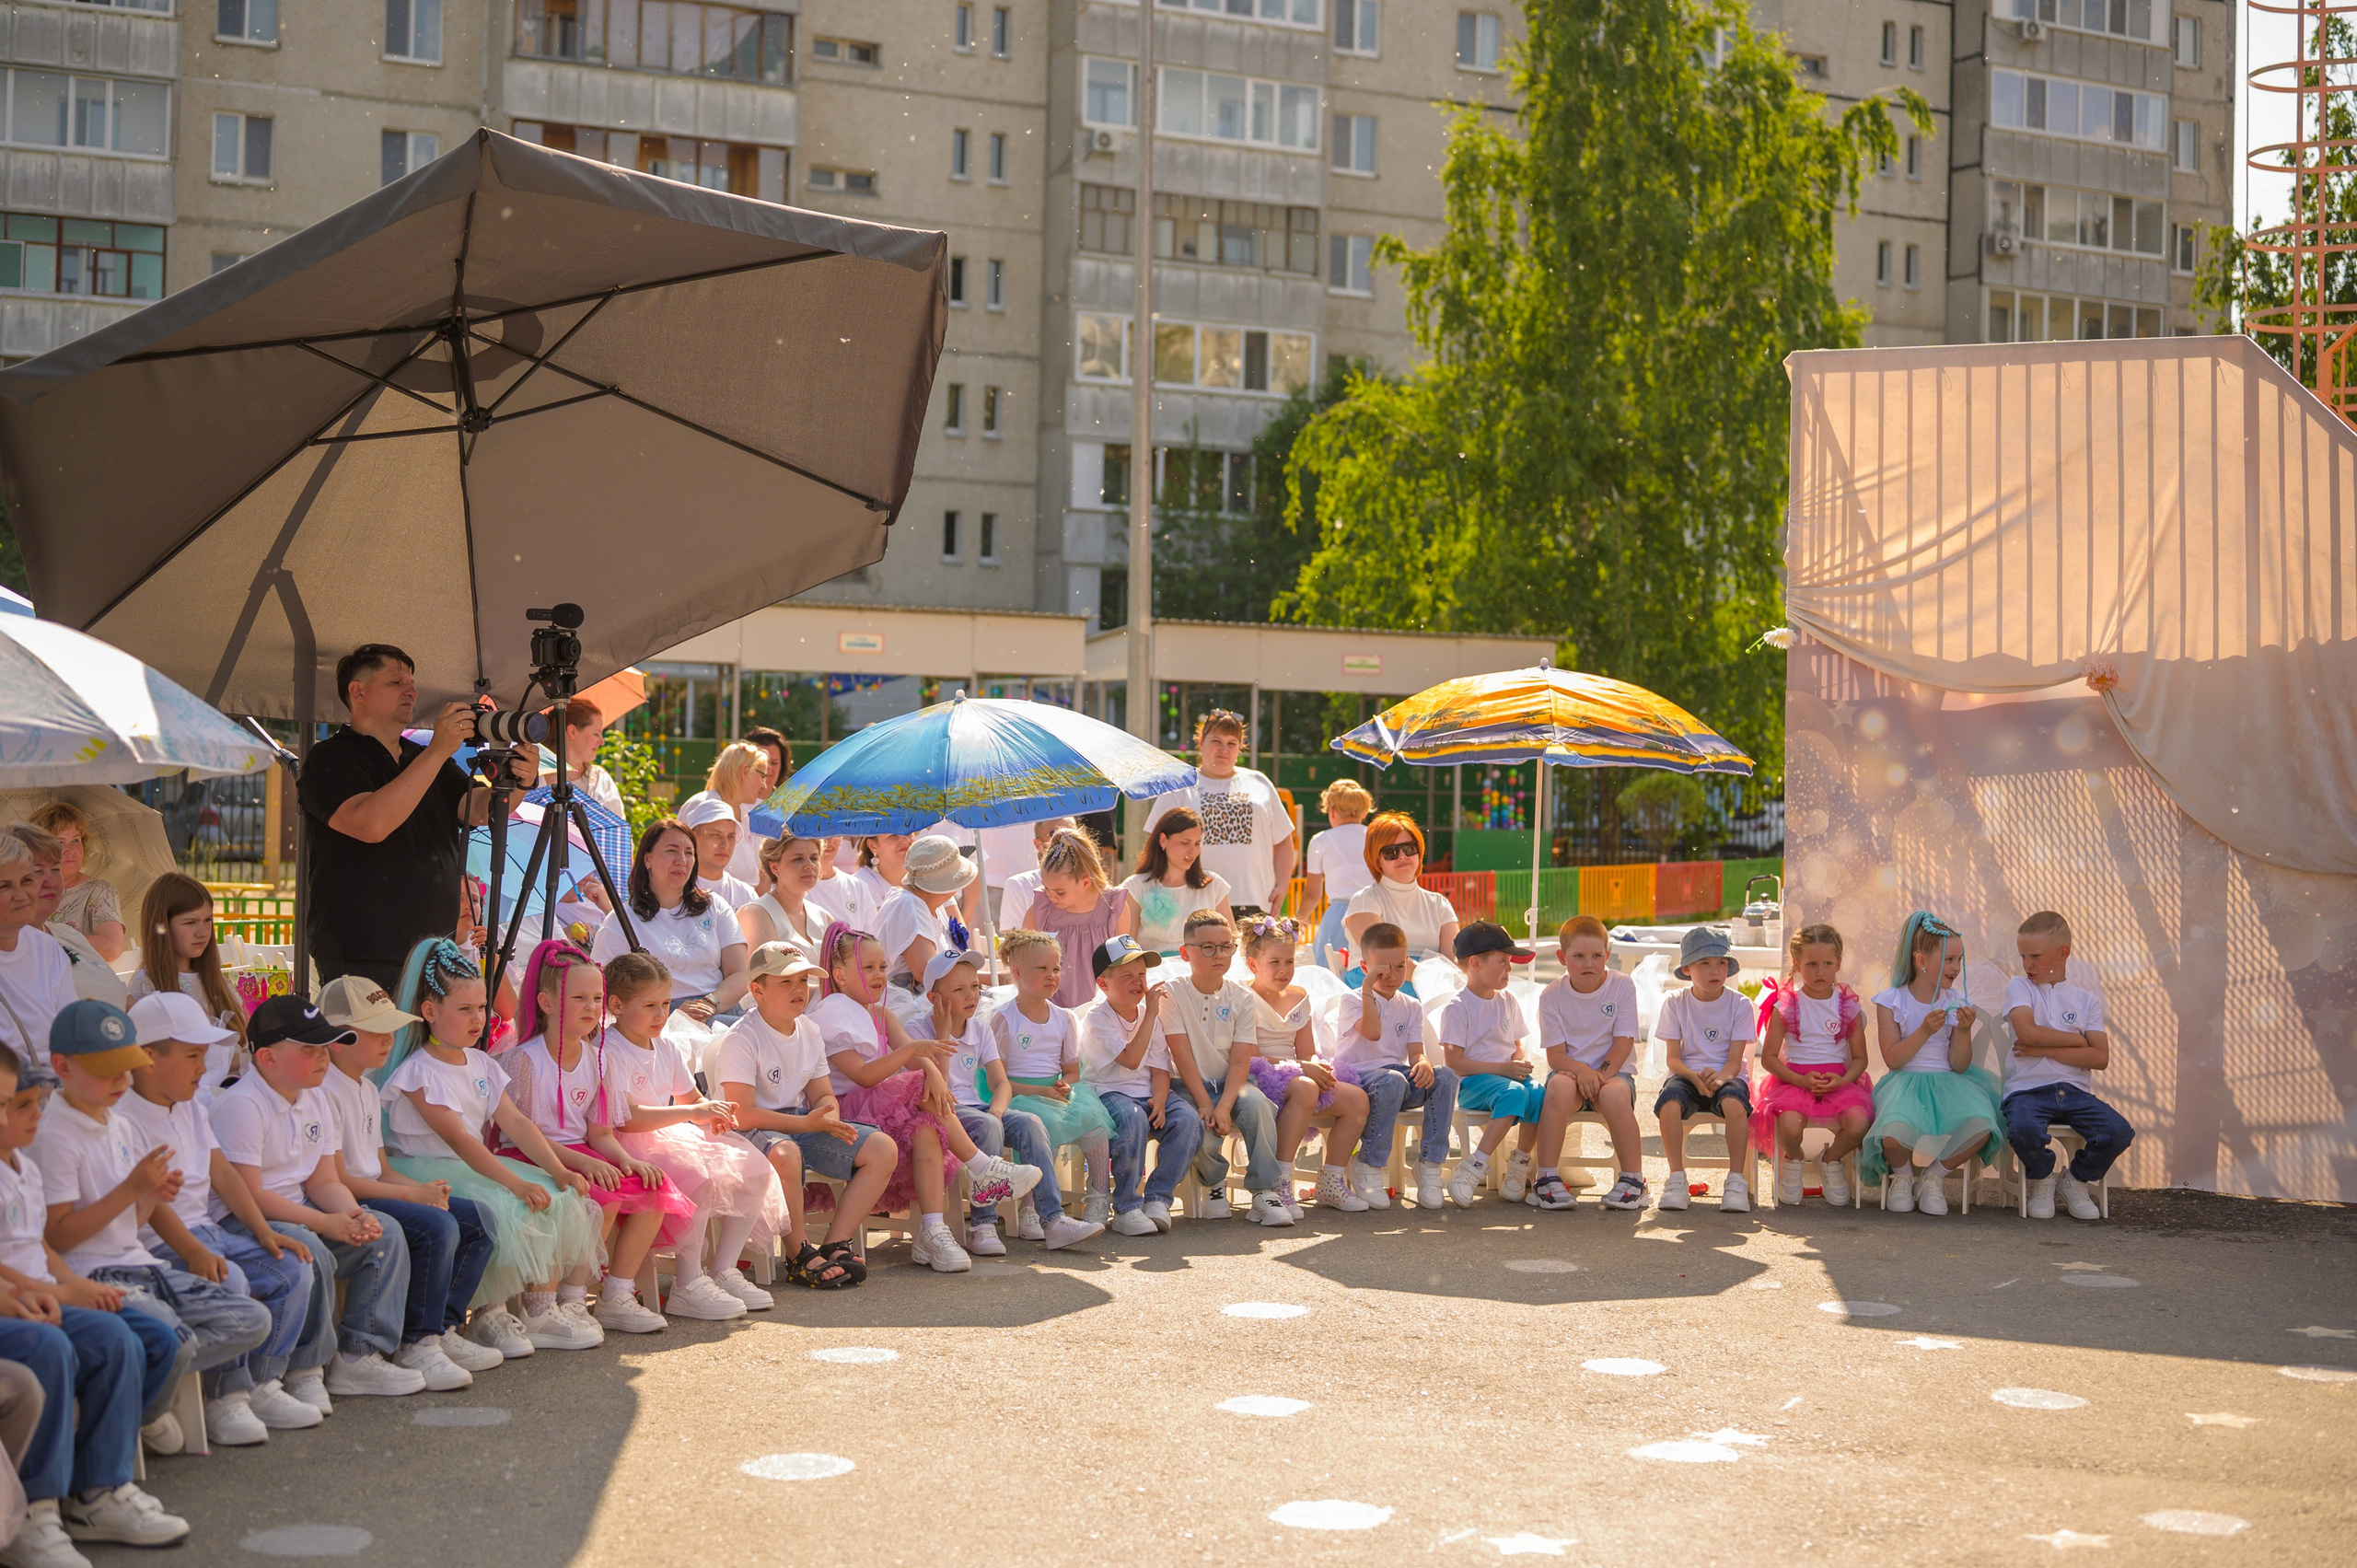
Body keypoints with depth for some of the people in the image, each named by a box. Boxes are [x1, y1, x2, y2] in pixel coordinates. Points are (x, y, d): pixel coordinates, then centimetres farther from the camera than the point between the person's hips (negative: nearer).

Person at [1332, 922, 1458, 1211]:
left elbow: (1415, 1052, 5)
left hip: (1398, 1074, 5)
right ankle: (1368, 1167, -28)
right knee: (1392, 1081, -39)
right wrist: (1368, 989, -19)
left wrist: (1423, 1065, -19)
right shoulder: (1351, 1000, 1)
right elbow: (1372, 1033, -19)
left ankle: (1431, 1164, -19)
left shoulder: (1410, 1008, 17)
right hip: (1356, 1077, -5)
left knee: (1445, 1076, -22)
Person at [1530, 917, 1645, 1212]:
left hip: (1613, 1070, 0)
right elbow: (1555, 1054, -6)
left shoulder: (1622, 986, -1)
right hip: (1570, 1069, 0)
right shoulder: (1551, 996, -1)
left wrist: (1603, 1072, -22)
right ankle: (1547, 1179, -29)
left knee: (1614, 1094, -36)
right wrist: (1580, 1071, -27)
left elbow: (1623, 1042, -6)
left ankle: (1633, 1179, -20)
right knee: (1560, 1087, -36)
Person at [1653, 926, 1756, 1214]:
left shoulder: (1739, 1003, 0)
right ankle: (1676, 1179, -23)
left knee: (1734, 1102, -37)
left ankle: (1736, 1180, -25)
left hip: (1725, 1076, -1)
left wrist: (1719, 1078, -29)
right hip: (1687, 1075, 1)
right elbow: (1674, 1058, -1)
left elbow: (1734, 1060, -5)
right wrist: (1696, 1077, -24)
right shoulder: (1675, 1002, 3)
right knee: (1669, 1102, -35)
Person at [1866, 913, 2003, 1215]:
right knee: (1896, 1134, -37)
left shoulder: (1957, 1003, 8)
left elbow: (1959, 1065, 4)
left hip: (1947, 1081, 3)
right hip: (1905, 1082, -3)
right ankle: (1901, 1176, 4)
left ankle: (1934, 1176, 1)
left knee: (1981, 1127, -31)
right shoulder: (1891, 1001, 0)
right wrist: (1925, 1031, -18)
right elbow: (1892, 1059, -7)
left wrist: (1964, 1030, -13)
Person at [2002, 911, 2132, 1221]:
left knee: (2119, 1132, -26)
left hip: (2075, 1091, 2)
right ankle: (2041, 1179, 0)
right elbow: (2028, 1032, -12)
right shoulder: (2019, 988, 9)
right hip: (2028, 1089, -2)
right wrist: (2076, 1040, -1)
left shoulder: (2086, 999, 13)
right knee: (2023, 1129, -37)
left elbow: (2100, 1058, -1)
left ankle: (2077, 1180, 7)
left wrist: (2043, 1050, -8)